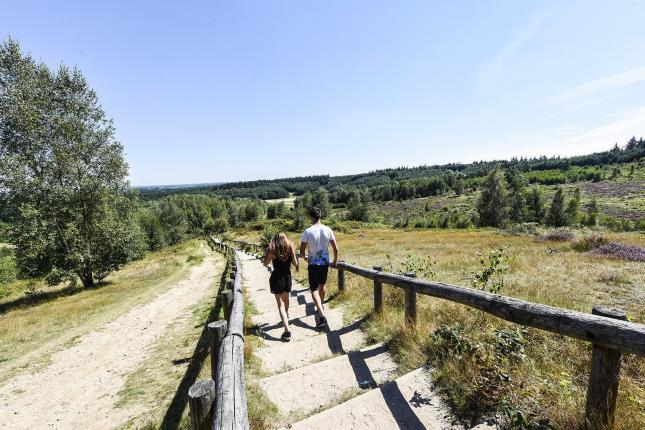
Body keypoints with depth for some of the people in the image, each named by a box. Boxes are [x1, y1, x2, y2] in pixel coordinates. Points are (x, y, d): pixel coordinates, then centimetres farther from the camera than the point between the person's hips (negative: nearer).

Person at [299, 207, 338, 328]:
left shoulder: (308, 232, -14)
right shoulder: (328, 230, -5)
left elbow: (302, 251, -9)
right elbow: (336, 249, -2)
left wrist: (305, 258, 13)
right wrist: (335, 262, 13)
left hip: (313, 264, -4)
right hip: (325, 262, 4)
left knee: (314, 290, 4)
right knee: (322, 285, 25)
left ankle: (322, 316, -9)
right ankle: (321, 307, 43)